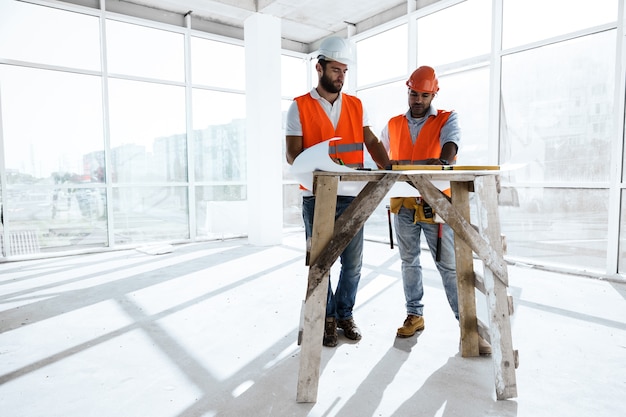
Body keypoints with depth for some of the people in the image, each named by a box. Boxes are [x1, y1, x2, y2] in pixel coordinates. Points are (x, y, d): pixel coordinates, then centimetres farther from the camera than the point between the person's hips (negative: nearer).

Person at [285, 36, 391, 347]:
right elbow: (292, 154, -5)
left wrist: (389, 167, -12)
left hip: (352, 196, 3)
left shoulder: (355, 105, 11)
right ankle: (327, 318, 24)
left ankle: (345, 313, 27)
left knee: (353, 262, 8)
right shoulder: (300, 107, 1)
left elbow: (371, 142, 5)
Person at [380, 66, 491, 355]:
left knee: (449, 266, 0)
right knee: (409, 263, 13)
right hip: (403, 205, 4)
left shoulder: (447, 120, -2)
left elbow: (448, 158, -19)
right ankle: (414, 315, 27)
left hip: (435, 205, -4)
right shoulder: (393, 125, 10)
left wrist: (407, 164, -31)